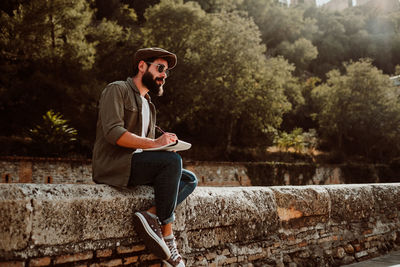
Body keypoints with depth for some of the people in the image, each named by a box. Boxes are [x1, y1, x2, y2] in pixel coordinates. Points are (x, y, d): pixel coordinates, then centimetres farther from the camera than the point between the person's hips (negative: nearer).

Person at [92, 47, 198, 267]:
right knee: (172, 161, -28)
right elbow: (113, 132, -18)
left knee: (189, 180, -4)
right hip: (113, 165, -9)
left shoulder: (148, 105, 25)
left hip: (138, 165, 9)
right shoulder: (117, 90, -2)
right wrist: (154, 143, -23)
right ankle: (167, 236, -21)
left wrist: (164, 144, 0)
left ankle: (151, 216, -23)